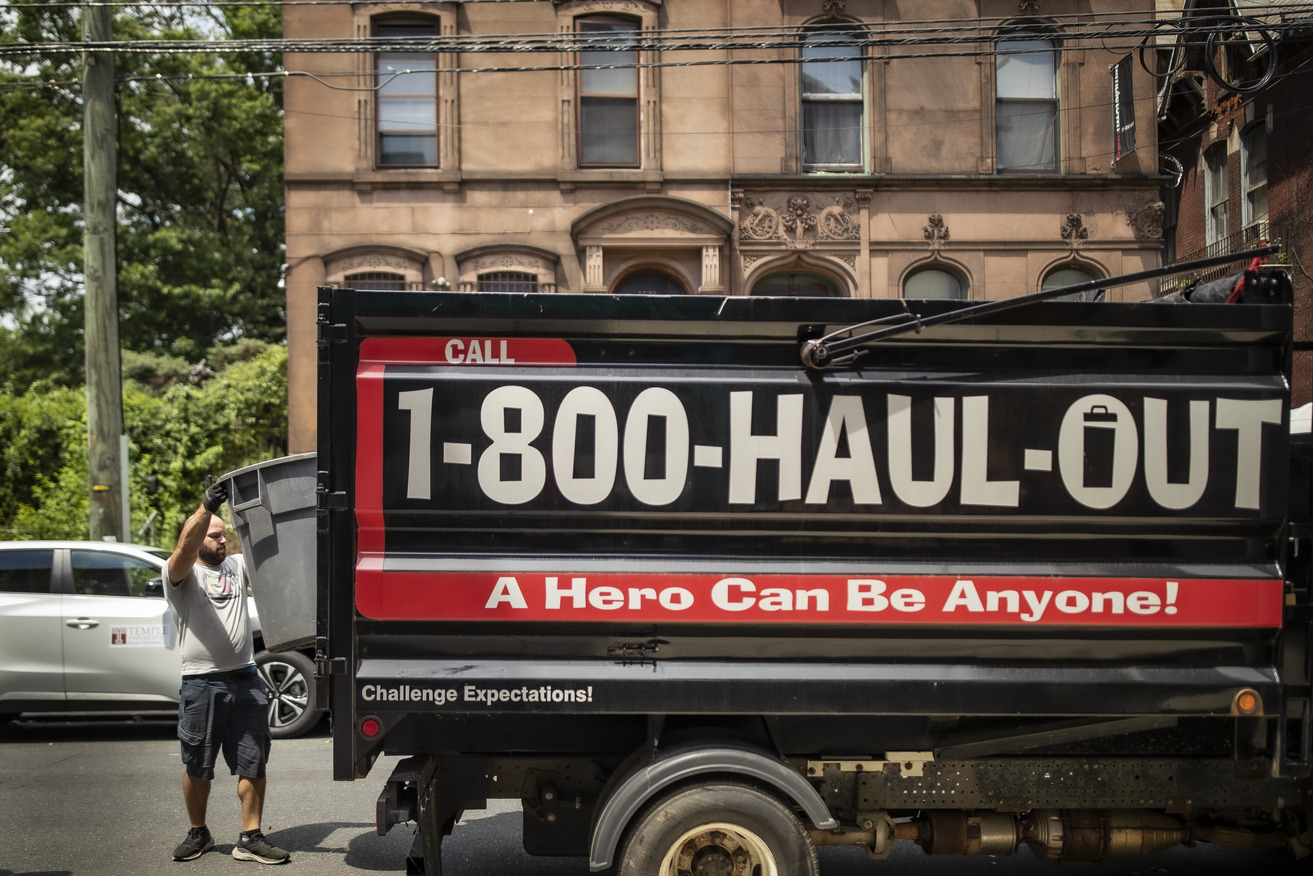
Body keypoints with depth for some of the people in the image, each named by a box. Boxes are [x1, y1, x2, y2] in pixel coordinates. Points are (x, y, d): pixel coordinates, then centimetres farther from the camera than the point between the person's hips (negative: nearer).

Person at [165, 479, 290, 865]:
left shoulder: (237, 566, 15)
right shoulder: (183, 575, -1)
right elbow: (185, 545, -21)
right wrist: (206, 508, -36)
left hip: (246, 682, 4)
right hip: (201, 685, -4)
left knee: (252, 765, 2)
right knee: (197, 768, 8)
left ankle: (250, 839, 8)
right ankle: (198, 833, 26)